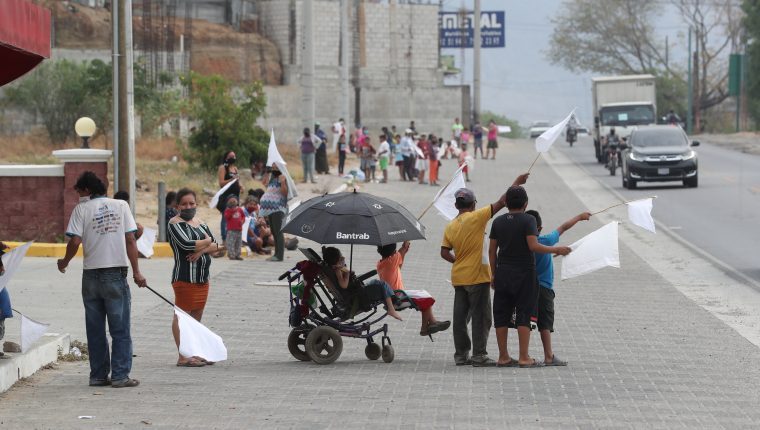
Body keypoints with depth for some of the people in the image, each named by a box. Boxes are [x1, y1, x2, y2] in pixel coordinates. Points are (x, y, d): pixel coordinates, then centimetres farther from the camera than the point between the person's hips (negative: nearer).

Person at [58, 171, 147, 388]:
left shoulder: (81, 209, -1)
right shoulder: (121, 206, 3)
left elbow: (75, 241, -9)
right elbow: (130, 240, -2)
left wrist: (64, 262, 10)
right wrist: (136, 271, 0)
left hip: (92, 275, 0)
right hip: (116, 273, 0)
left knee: (95, 329, 10)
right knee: (120, 329, 3)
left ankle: (98, 375, 11)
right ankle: (120, 375, -1)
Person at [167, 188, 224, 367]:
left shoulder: (200, 223, 17)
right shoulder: (175, 223, -5)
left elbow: (217, 246, 8)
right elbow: (186, 244, -20)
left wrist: (201, 250, -12)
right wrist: (207, 242, -5)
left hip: (202, 278, 8)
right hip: (185, 277, -8)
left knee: (196, 317, 11)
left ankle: (195, 354, 17)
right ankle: (183, 357, -9)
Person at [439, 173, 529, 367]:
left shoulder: (450, 227, 6)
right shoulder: (476, 218, -11)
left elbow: (445, 253, 3)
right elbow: (501, 202, -11)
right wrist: (516, 184, -4)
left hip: (458, 277, 6)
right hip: (477, 276, -6)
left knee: (460, 317, 9)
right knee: (481, 317, -1)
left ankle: (461, 354, 13)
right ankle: (479, 355, -3)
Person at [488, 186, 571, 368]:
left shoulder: (498, 222, 6)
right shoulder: (528, 220, -9)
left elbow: (492, 250, 8)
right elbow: (533, 246, -19)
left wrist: (493, 273, 17)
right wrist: (556, 250, -8)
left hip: (503, 273, 4)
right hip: (524, 273, -4)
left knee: (501, 315, 8)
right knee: (523, 315, -1)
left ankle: (503, 356, 10)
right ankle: (524, 358, -3)